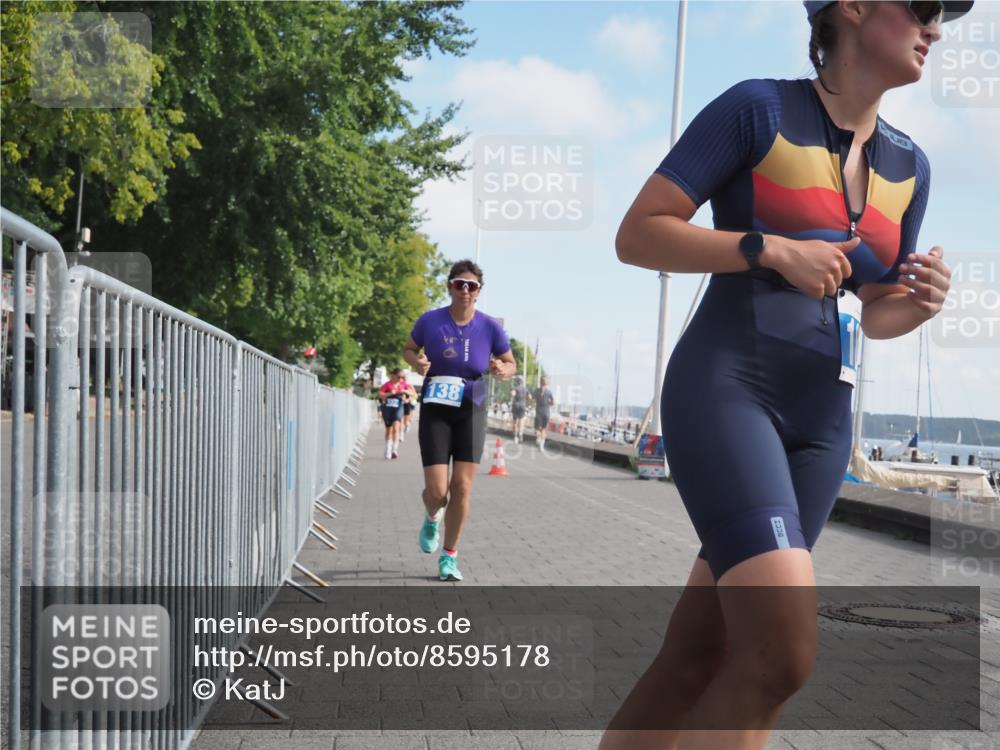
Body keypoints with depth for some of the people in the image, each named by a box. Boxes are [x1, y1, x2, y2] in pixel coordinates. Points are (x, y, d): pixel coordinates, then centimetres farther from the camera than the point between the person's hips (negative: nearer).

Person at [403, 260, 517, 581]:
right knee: (437, 490, -8)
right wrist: (416, 361, -14)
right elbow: (408, 350, 9)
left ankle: (449, 556, 14)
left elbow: (511, 364, 6)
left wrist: (503, 370, -18)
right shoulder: (430, 321, -8)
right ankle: (432, 519, 31)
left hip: (471, 413, 1)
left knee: (462, 487, -3)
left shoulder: (490, 327, -6)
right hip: (435, 411, -1)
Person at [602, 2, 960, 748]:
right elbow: (636, 235, -5)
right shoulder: (758, 108, -4)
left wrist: (919, 303, -2)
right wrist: (773, 249, -16)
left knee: (696, 657, 4)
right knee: (784, 653, -21)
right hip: (724, 389, -6)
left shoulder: (909, 166, 14)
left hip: (821, 419, 6)